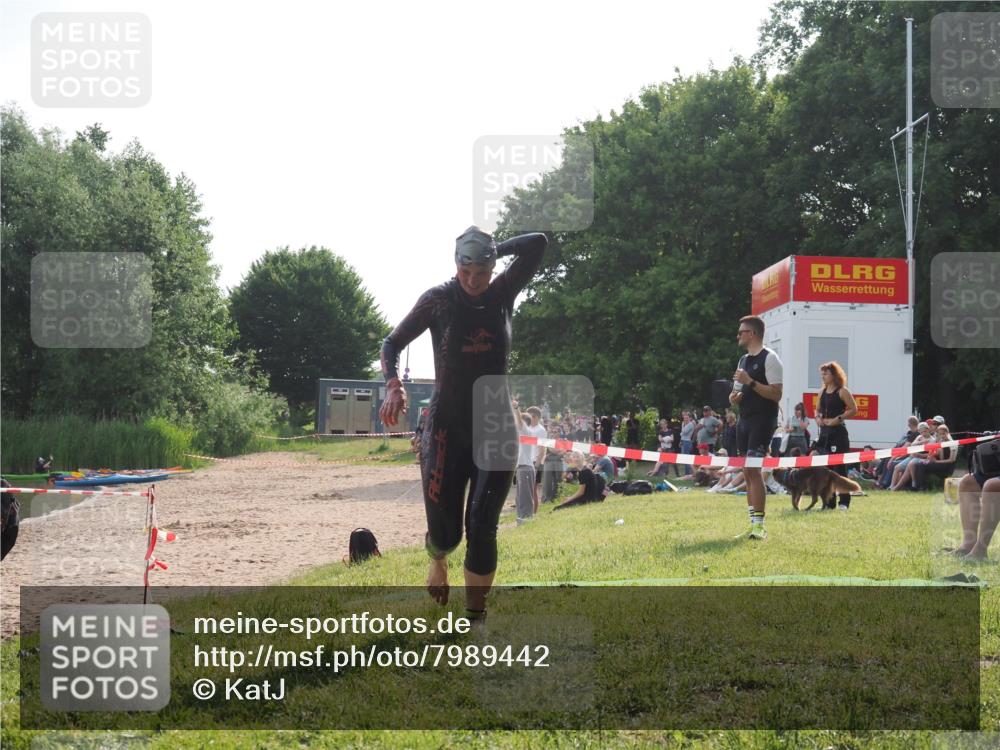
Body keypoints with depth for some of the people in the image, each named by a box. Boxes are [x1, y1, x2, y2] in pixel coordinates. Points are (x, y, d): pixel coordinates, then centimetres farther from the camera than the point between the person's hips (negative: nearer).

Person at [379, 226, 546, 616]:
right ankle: (438, 560, 38)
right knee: (445, 531, 0)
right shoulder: (438, 300, -4)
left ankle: (475, 615, 3)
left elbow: (537, 243, -6)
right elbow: (393, 343, 1)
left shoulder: (502, 295, 0)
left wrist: (494, 249, -7)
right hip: (447, 427, -1)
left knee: (482, 526, -8)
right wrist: (394, 386, -16)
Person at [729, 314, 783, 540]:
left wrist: (750, 382, -21)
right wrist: (734, 396, 3)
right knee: (747, 472, 7)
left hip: (762, 421, -9)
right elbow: (736, 393, 26)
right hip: (744, 420, 9)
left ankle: (759, 525, -17)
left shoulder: (769, 359, -8)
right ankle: (753, 523, 11)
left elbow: (776, 394, -16)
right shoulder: (743, 360, 18)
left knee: (753, 469, -17)